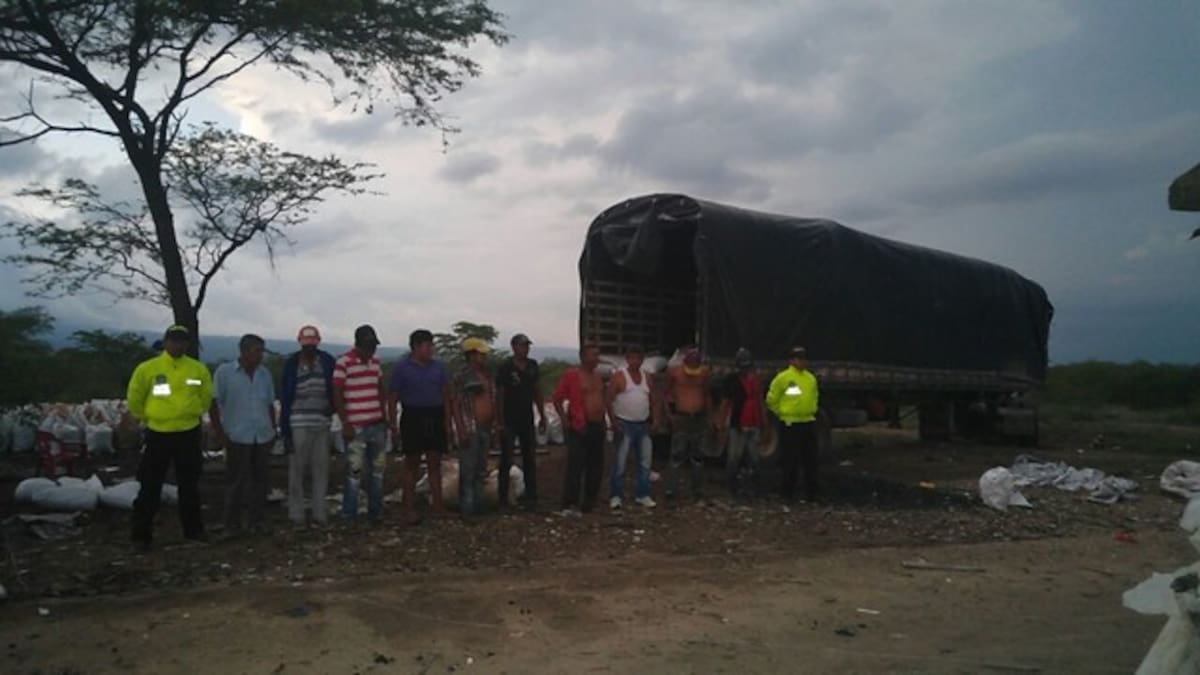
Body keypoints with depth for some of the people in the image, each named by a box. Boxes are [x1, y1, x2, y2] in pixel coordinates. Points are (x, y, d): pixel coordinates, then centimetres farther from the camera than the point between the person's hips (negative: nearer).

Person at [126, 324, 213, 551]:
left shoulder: (199, 369, -2)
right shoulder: (147, 368, -8)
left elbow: (206, 397, 13)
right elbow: (134, 399, 3)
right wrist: (147, 417, 9)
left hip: (189, 434, 2)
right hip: (158, 434, -2)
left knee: (189, 486, 13)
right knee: (150, 487, 2)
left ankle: (193, 530, 26)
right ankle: (141, 535, 13)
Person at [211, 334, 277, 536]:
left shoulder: (264, 374, 10)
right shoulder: (224, 372, -3)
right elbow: (213, 404, -3)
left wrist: (273, 430, 12)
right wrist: (220, 434, -7)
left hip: (263, 437, 4)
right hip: (237, 438, -4)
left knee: (260, 480, 7)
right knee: (236, 482, 1)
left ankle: (256, 520, 19)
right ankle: (232, 525, 12)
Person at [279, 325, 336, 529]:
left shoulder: (327, 361, 3)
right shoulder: (291, 364, -2)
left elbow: (335, 389, 10)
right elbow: (285, 397, -2)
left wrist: (332, 405, -10)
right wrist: (285, 429, -5)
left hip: (322, 424, 2)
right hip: (299, 424, -2)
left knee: (321, 468, 6)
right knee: (297, 469, 3)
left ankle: (319, 513, 15)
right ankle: (296, 514, 12)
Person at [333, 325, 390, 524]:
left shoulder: (375, 362, 10)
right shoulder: (343, 362, -9)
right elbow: (337, 395, -10)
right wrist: (345, 424, -13)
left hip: (377, 425, 6)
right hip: (355, 427, -6)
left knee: (377, 470, 11)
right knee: (354, 471, -2)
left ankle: (375, 512, 22)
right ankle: (349, 516, 9)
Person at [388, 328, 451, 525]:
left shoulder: (438, 367, 9)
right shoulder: (401, 368, -2)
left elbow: (445, 394, 12)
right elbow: (392, 398, -1)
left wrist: (447, 421, 7)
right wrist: (393, 426, -6)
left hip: (435, 418, 3)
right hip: (413, 418, -3)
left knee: (435, 463, 6)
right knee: (411, 464, 2)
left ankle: (437, 505, 12)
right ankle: (409, 508, 10)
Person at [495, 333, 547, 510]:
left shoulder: (532, 366, 6)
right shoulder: (505, 367, -9)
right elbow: (499, 395, -9)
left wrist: (542, 416, 9)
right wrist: (500, 421, -14)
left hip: (527, 420, 5)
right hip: (509, 421, -5)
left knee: (530, 460, 7)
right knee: (507, 460, 3)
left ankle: (530, 497, 13)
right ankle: (503, 498, 12)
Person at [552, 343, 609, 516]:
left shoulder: (598, 376, 15)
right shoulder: (571, 375, -7)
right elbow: (557, 399, -6)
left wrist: (603, 420, 13)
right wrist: (566, 422, -11)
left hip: (597, 428, 8)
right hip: (579, 429, -7)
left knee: (596, 467, 11)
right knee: (575, 467, -10)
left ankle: (589, 501, 22)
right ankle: (569, 505, -6)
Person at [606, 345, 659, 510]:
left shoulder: (646, 376, 11)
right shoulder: (619, 376, -6)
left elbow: (653, 400, 17)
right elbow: (609, 400, -9)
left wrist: (655, 419, 5)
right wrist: (614, 422, -14)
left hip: (643, 425, 6)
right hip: (625, 425, -6)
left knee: (645, 462, 10)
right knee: (620, 463, -4)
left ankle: (643, 495, 20)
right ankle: (616, 496, 4)